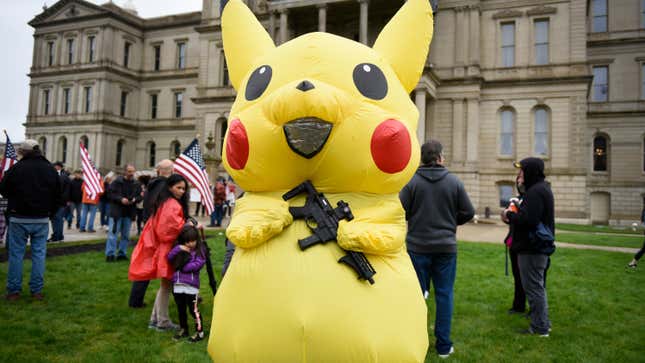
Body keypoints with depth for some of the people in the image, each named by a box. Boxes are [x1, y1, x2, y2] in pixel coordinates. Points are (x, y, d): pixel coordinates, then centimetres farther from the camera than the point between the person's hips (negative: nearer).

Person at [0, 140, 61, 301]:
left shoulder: (17, 168, -11)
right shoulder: (51, 169, 2)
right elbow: (58, 195, 6)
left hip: (19, 219, -3)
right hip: (42, 220, 3)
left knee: (16, 254, 6)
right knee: (39, 253, 8)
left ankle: (14, 291, 12)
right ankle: (37, 290, 11)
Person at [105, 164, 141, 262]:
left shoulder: (136, 184, 6)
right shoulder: (117, 182, -4)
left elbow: (140, 196, 9)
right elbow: (111, 194, -6)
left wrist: (135, 199, -12)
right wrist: (120, 199, -18)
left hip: (129, 213, 4)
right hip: (116, 211, -4)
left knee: (126, 234, 10)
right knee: (113, 233, -4)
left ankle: (122, 254, 20)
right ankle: (110, 254, 2)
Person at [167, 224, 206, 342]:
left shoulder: (200, 250, -3)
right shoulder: (179, 248, 11)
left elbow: (197, 264, -13)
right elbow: (169, 257, -2)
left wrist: (183, 267, -11)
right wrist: (178, 248, -16)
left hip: (192, 284, -5)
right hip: (177, 284, 5)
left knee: (193, 309, -2)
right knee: (180, 309, 17)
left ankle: (199, 332, 12)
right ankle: (183, 330, 34)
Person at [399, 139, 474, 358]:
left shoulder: (412, 181, -10)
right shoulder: (454, 182, -4)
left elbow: (400, 211, -12)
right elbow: (468, 212, 0)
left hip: (417, 246, -1)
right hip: (446, 246, 1)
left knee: (417, 293, 10)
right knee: (444, 295, 10)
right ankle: (444, 346, 17)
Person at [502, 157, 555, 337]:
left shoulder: (535, 191, -19)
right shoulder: (542, 188, 15)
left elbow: (528, 219, -28)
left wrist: (510, 215, -12)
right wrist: (513, 216, 5)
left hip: (532, 249, -11)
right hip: (540, 247, 11)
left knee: (533, 287, -1)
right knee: (538, 286, 20)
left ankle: (539, 328, 9)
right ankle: (543, 323, 31)